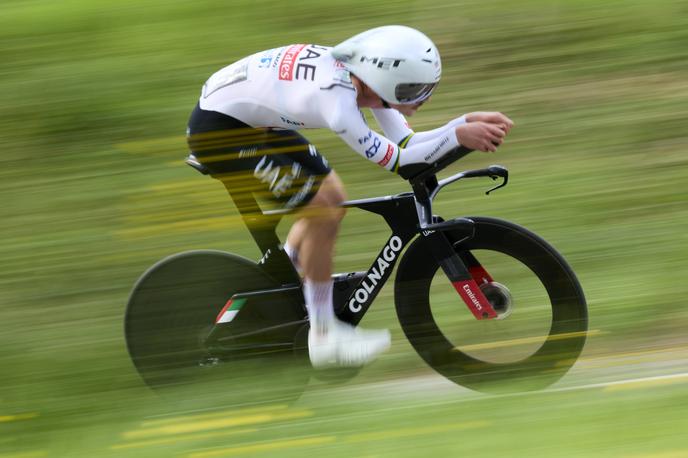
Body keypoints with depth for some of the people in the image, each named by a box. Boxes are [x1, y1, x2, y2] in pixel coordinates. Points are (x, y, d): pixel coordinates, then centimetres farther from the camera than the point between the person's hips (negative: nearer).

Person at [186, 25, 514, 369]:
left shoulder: (357, 72, -8)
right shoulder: (336, 100, -33)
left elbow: (404, 142, -3)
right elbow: (396, 160, -23)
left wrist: (469, 122, -11)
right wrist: (458, 135, -24)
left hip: (255, 120, 10)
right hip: (217, 130, -10)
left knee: (333, 198, 14)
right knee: (323, 214, -12)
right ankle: (323, 339, 1)